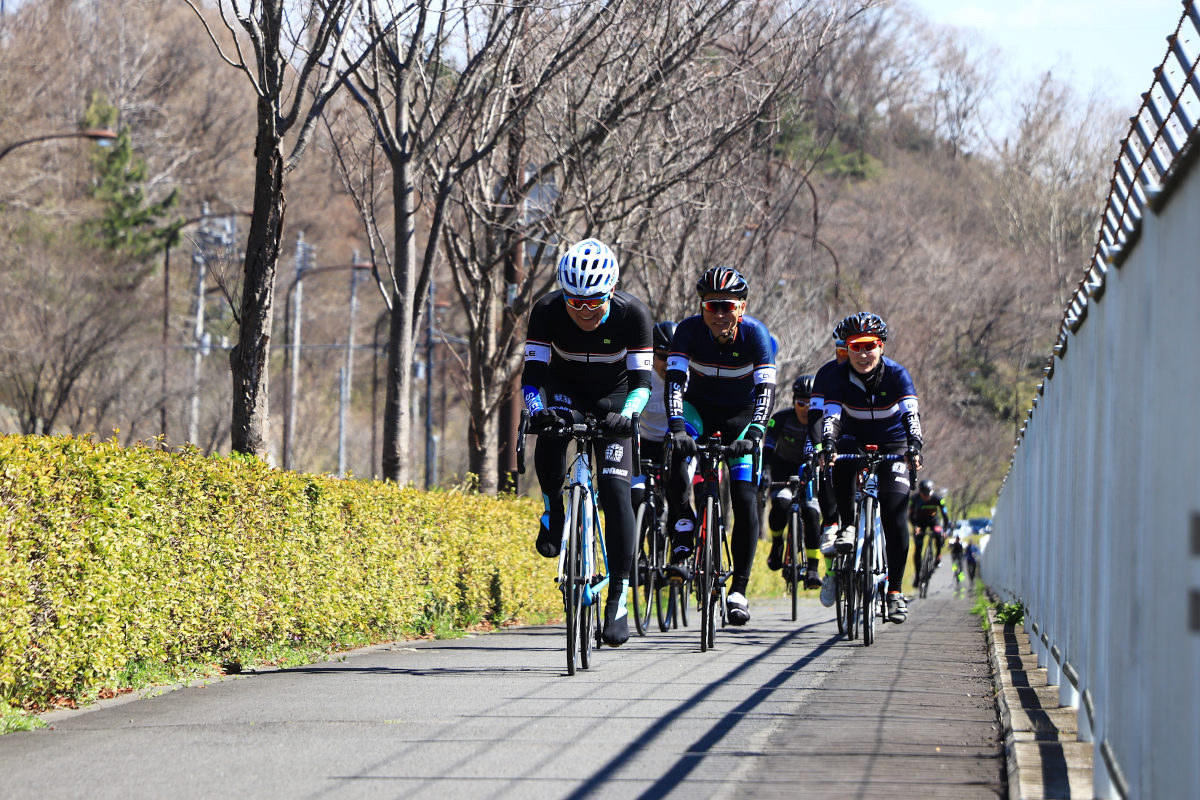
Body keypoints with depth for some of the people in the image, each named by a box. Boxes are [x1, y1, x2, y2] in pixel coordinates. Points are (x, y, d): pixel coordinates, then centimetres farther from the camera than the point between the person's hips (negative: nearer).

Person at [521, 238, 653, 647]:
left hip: (611, 400, -1)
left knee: (615, 491, -15)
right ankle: (553, 511, -4)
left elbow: (640, 380, -25)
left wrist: (626, 415, -44)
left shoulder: (632, 314, -27)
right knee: (550, 441, -34)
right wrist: (536, 410, -44)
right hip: (565, 393, 1)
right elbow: (533, 372, -24)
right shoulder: (547, 311, -24)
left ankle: (618, 597, -11)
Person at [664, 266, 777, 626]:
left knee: (745, 498, -12)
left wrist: (753, 434, -47)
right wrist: (677, 428, -47)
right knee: (677, 450, -33)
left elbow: (766, 389, -32)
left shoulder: (755, 333, -24)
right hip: (699, 406, 0)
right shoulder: (690, 330, -23)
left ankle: (739, 589, -5)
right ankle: (683, 541, -22)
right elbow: (675, 380, -31)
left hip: (741, 413, 0)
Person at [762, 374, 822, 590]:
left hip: (810, 472, 1)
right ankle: (776, 543, 1)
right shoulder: (781, 419, -18)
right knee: (781, 503, -29)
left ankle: (812, 569, -14)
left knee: (811, 513, -19)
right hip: (784, 468, -1)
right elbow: (768, 448, -23)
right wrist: (765, 471, -40)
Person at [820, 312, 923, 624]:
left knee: (894, 515, -14)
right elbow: (830, 415, -27)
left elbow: (911, 414, -31)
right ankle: (847, 527, -16)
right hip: (855, 441, 1)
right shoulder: (840, 376, -17)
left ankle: (895, 590, -8)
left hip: (892, 445, -1)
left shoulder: (896, 375, -19)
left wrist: (914, 446, -49)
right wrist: (827, 445, -47)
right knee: (841, 464, -37)